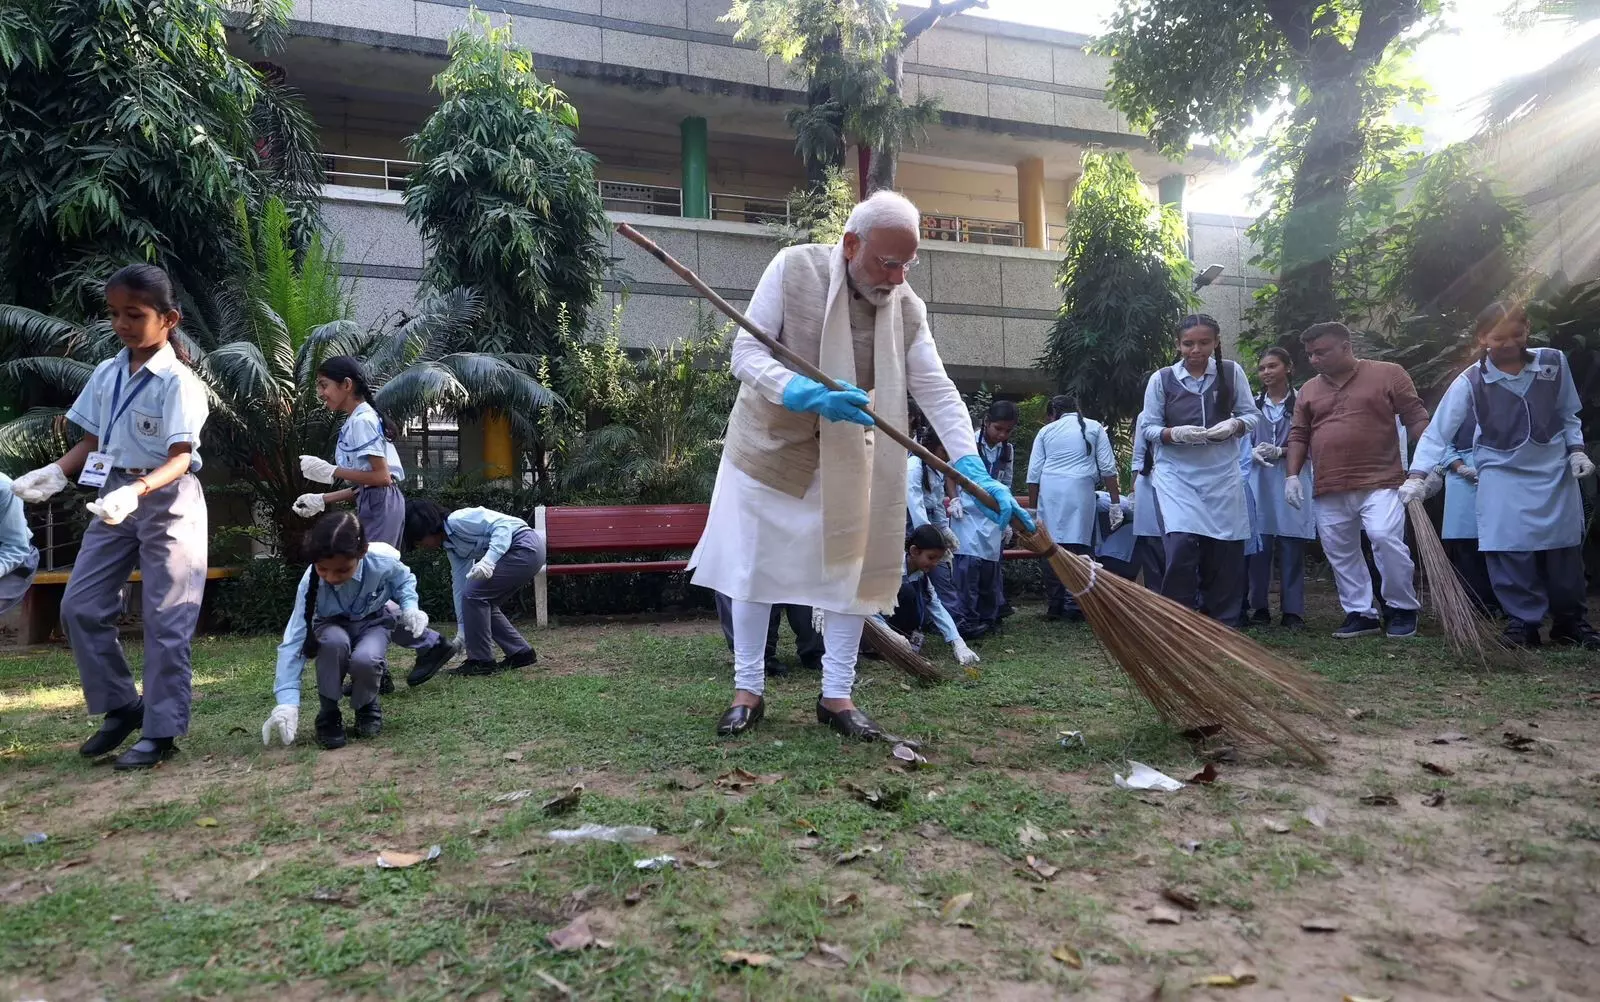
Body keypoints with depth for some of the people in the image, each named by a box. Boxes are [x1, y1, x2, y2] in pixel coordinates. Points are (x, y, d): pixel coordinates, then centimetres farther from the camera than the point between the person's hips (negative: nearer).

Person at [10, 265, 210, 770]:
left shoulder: (177, 381, -13)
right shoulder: (106, 374, 7)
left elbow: (179, 458, -20)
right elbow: (91, 442, 13)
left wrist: (136, 491, -36)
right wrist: (54, 473, -5)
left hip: (167, 502, -7)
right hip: (113, 498, 7)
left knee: (165, 619, -2)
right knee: (80, 606, 6)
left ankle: (161, 730, 7)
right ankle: (121, 706, 21)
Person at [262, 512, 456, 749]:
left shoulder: (382, 561, -30)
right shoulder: (310, 582, -30)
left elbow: (405, 580, -3)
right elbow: (293, 642, -30)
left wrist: (410, 607, -23)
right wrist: (287, 701, -39)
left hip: (373, 622, 0)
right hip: (333, 626, 0)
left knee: (363, 660, -34)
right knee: (334, 643, -38)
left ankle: (367, 707, 1)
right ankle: (328, 714, -14)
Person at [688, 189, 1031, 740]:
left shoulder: (906, 306, -9)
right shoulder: (794, 268, -16)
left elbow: (937, 391, -13)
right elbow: (747, 351, -19)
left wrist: (977, 474, -25)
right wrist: (809, 395, -37)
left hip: (845, 457, 2)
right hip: (768, 443, -2)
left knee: (852, 567, 2)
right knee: (753, 568, 4)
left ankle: (837, 695, 15)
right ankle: (747, 690, 19)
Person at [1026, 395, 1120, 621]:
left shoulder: (1046, 431, 16)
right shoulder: (1094, 428, 15)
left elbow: (1033, 473, 11)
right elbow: (1108, 467, 7)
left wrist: (1032, 509, 16)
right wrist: (1115, 503, 8)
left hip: (1049, 492, 1)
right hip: (1081, 490, -1)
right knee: (1079, 546, -3)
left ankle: (1053, 605, 7)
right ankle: (1074, 604, -7)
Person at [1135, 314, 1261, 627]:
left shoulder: (1232, 372, 4)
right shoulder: (1161, 379, -1)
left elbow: (1252, 415, 7)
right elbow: (1148, 428, 1)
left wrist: (1233, 426, -15)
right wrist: (1176, 433, -19)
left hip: (1223, 475, 2)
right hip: (1177, 475, -2)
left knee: (1227, 551, 5)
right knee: (1181, 546, -17)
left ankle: (1222, 626, 21)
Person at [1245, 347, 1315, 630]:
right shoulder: (1253, 404, 11)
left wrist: (1280, 452, -13)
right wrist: (1253, 453, -9)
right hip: (1259, 482, 3)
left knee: (1291, 550, -1)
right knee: (1258, 547, 2)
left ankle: (1292, 611, 5)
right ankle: (1259, 608, 10)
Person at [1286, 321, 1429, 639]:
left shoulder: (1388, 374, 2)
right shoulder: (1308, 390, 13)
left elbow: (1416, 418, 0)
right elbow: (1298, 436, 13)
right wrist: (1292, 475, 2)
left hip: (1380, 482, -5)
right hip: (1329, 491, 5)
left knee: (1386, 539, -18)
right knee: (1340, 553, 6)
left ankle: (1403, 608, 2)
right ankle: (1361, 613, 17)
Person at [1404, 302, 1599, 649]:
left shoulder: (1553, 362, -4)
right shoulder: (1470, 382, -14)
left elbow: (1569, 414, 10)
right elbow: (1438, 430, -17)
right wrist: (1418, 475, -27)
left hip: (1555, 471, 3)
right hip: (1503, 476, -3)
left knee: (1565, 551, 10)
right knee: (1511, 551, -9)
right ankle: (1523, 623, 5)